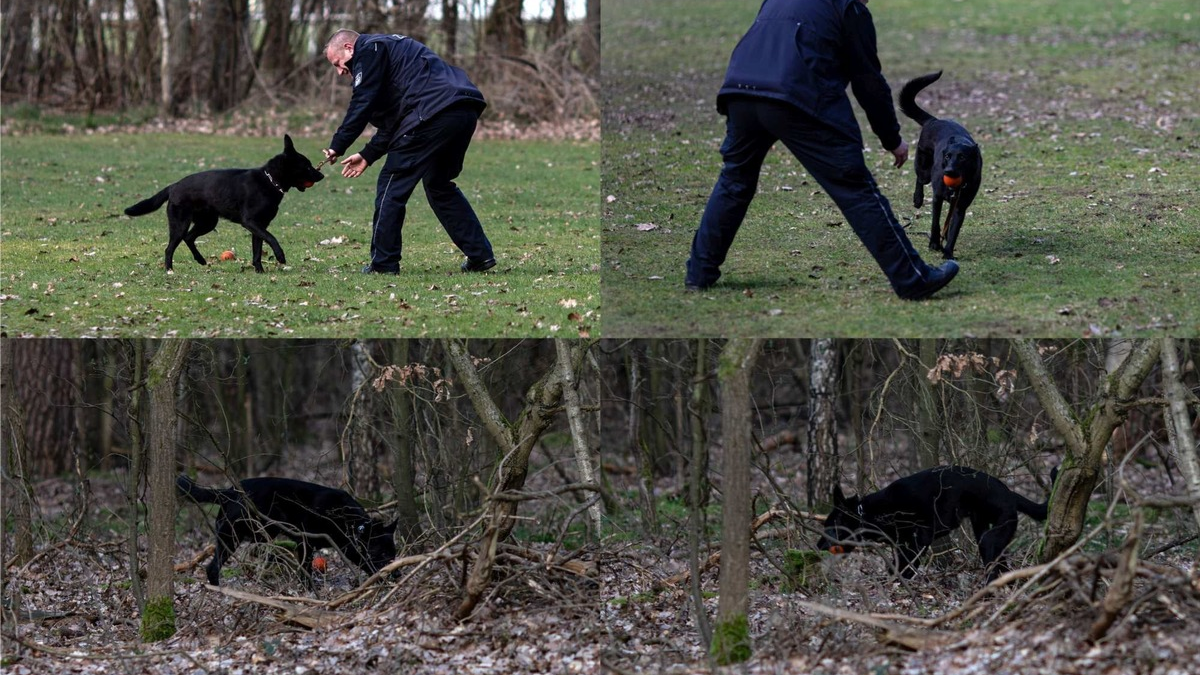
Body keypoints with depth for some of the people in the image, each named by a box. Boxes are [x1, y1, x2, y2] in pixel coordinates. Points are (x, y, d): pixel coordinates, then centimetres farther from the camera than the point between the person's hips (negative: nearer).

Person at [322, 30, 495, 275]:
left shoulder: (369, 51, 4)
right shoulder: (389, 48, 34)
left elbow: (361, 104, -7)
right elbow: (393, 119, 32)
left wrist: (337, 147, -2)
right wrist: (368, 155, 29)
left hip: (435, 113, -10)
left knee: (392, 184, 0)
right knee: (439, 184, 23)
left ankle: (383, 263, 4)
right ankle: (480, 255, 20)